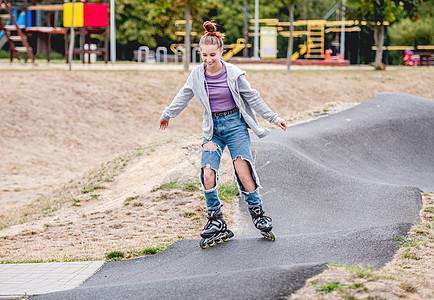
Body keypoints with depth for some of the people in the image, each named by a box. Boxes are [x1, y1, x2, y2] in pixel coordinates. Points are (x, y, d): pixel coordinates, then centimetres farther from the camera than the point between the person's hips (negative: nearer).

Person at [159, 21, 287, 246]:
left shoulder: (233, 73, -9)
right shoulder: (197, 74, -2)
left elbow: (252, 98, 3)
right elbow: (184, 96, 16)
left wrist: (273, 118, 6)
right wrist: (168, 115, 28)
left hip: (235, 124, -2)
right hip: (213, 128, 2)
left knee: (243, 171, -13)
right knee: (208, 174, -13)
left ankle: (257, 213, 6)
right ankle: (215, 219, 3)